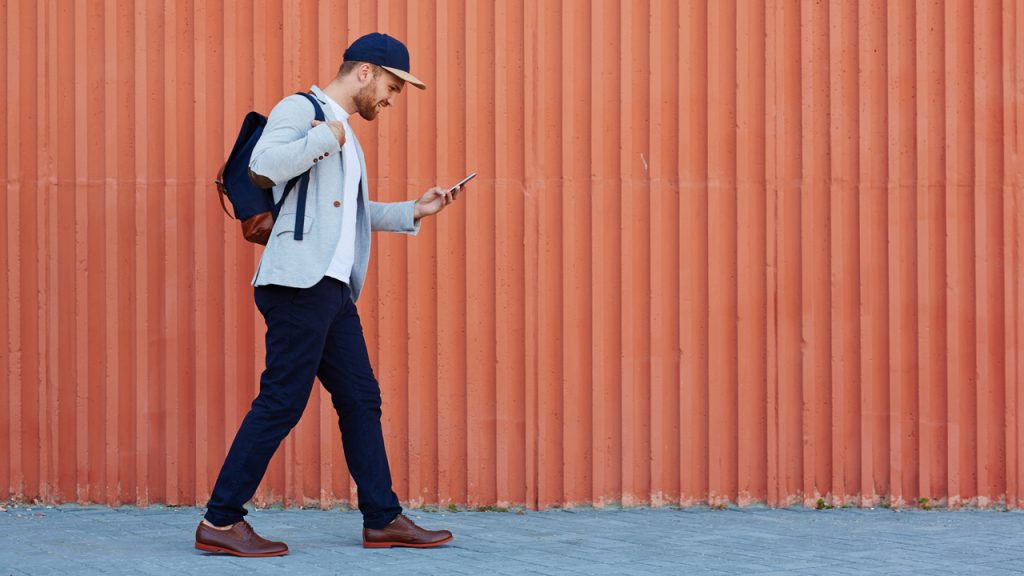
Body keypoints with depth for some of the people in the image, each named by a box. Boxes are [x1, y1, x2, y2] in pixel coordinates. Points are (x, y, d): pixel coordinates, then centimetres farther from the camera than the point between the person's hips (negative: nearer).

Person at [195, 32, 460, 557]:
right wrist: (327, 137, -16)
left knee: (361, 399, 10)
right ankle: (220, 521, -4)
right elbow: (263, 166, -23)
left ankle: (383, 520, 16)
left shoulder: (343, 133, 24)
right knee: (282, 402, -10)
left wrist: (414, 211, 25)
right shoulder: (300, 110, -5)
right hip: (298, 282, -10)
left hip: (333, 288, 10)